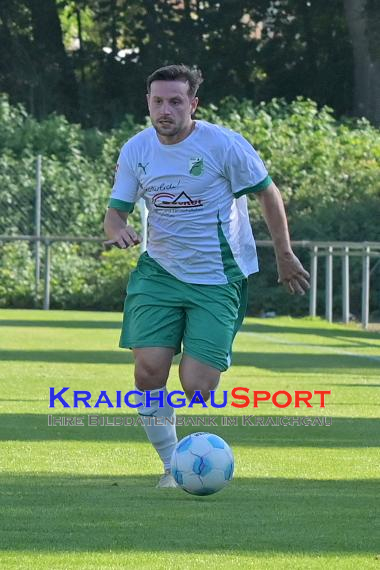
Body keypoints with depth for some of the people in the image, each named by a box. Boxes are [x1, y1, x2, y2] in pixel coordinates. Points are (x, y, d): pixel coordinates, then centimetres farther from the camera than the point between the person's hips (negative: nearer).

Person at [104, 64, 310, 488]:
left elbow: (268, 194, -1)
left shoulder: (224, 145, -13)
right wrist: (118, 231, -21)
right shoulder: (136, 151, -1)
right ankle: (172, 467, 4)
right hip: (158, 273, 3)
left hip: (218, 281, -3)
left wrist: (285, 256, 5)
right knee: (148, 370, -14)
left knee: (196, 388, -13)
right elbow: (115, 213, 4)